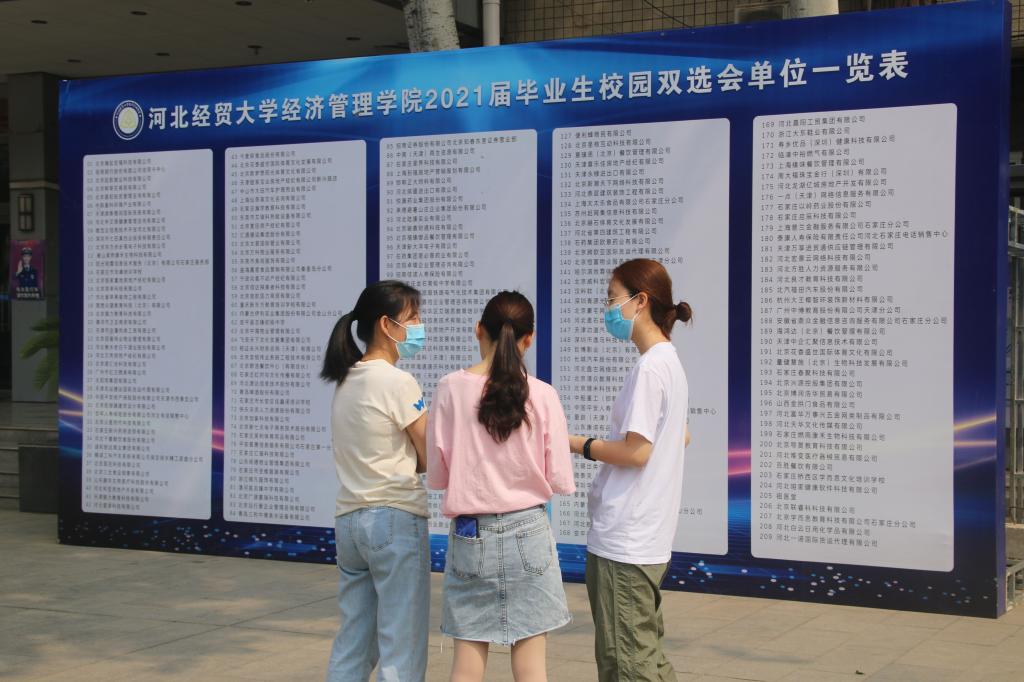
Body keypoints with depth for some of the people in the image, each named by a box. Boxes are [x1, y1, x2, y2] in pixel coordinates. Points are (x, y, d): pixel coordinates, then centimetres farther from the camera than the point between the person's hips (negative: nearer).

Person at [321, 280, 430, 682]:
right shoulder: (397, 382, -11)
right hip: (396, 520, -8)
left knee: (352, 648, 13)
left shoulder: (345, 380, 12)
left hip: (349, 519, 8)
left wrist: (412, 456, 3)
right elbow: (430, 460, -7)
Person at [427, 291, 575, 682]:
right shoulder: (542, 396, -7)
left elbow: (436, 476, -1)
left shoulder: (451, 389, -6)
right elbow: (560, 481, -4)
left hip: (470, 535, 1)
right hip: (527, 532, 0)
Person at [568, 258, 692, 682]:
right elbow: (681, 437, 24)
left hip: (624, 543, -10)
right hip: (646, 538, 10)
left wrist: (578, 445, -7)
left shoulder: (650, 367, -17)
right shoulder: (669, 361, 14)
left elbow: (636, 452, -20)